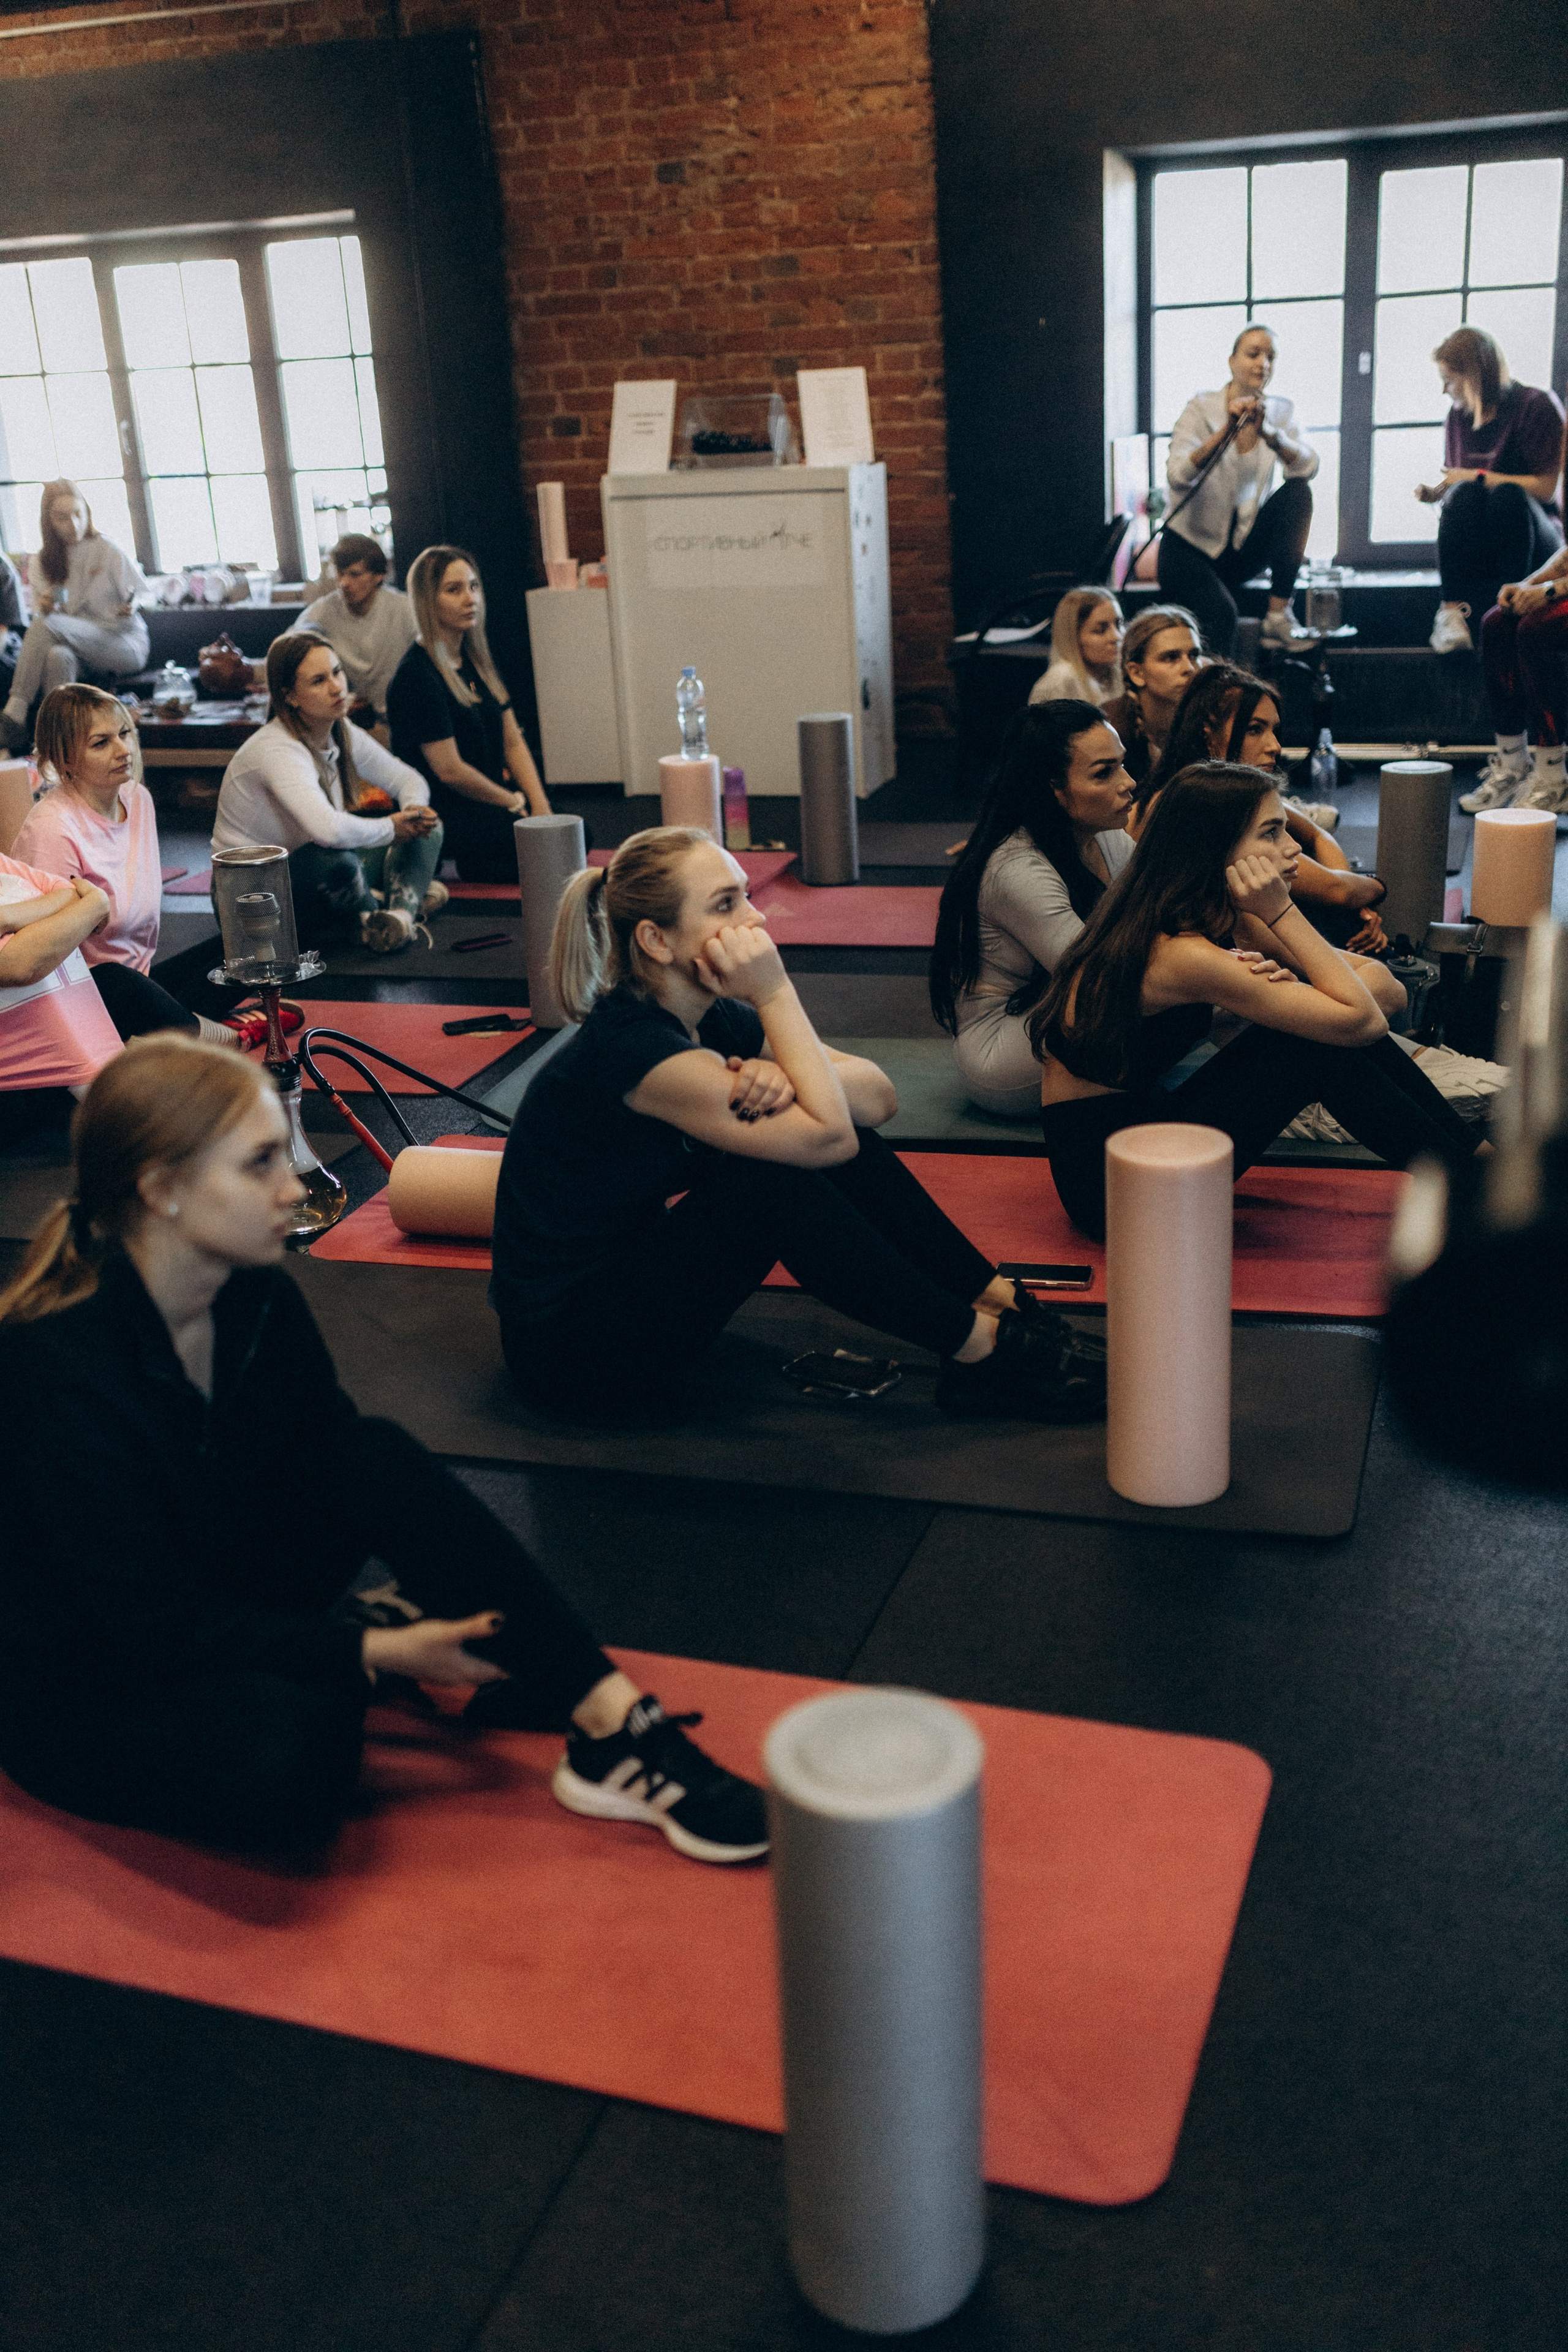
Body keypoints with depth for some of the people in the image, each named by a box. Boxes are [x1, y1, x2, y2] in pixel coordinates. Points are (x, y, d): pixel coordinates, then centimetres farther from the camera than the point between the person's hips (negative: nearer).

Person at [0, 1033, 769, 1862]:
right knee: (293, 1750, -37)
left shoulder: (256, 1299, -9)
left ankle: (613, 1723, -19)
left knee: (378, 1463, -18)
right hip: (83, 1688, -7)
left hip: (225, 1607, 7)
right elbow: (150, 1622, -26)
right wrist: (377, 1653, -27)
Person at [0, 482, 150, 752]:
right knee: (57, 656, -38)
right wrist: (44, 607, -11)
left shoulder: (107, 551, 0)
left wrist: (133, 604, -20)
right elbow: (40, 614, 14)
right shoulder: (41, 563, 12)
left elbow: (145, 595, 5)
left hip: (125, 645, -3)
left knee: (45, 626, -31)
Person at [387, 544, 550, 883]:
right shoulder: (416, 676, -14)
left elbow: (513, 741, 12)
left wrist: (540, 805, -3)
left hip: (493, 802, 9)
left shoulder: (477, 660, 14)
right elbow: (450, 770, -16)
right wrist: (517, 805, -6)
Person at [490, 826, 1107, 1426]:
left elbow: (878, 1098, -4)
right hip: (566, 1345, -9)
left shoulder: (708, 1017, 1)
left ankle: (1003, 1305, -1)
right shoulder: (633, 1046, -27)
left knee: (843, 1140, -4)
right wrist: (775, 992, -22)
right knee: (771, 1183, -27)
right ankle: (984, 1353, -15)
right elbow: (827, 1135, -24)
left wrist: (788, 1081, -24)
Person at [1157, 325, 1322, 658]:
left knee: (1297, 493, -22)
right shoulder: (1202, 408, -8)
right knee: (1221, 610, -33)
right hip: (1191, 546, -4)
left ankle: (1279, 616, -23)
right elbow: (1178, 477, -25)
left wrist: (1269, 433, -31)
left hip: (1244, 546, 4)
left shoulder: (1280, 410, 2)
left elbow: (1308, 468, -16)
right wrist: (1227, 431, -35)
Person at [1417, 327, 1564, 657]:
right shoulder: (1459, 416, 13)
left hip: (1533, 540, -3)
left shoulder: (1537, 406, -3)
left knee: (1506, 495, -36)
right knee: (1464, 493, -31)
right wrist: (1434, 490, 1)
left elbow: (1545, 488, -9)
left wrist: (1480, 477, -10)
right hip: (1474, 550, 3)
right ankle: (1453, 610, -41)